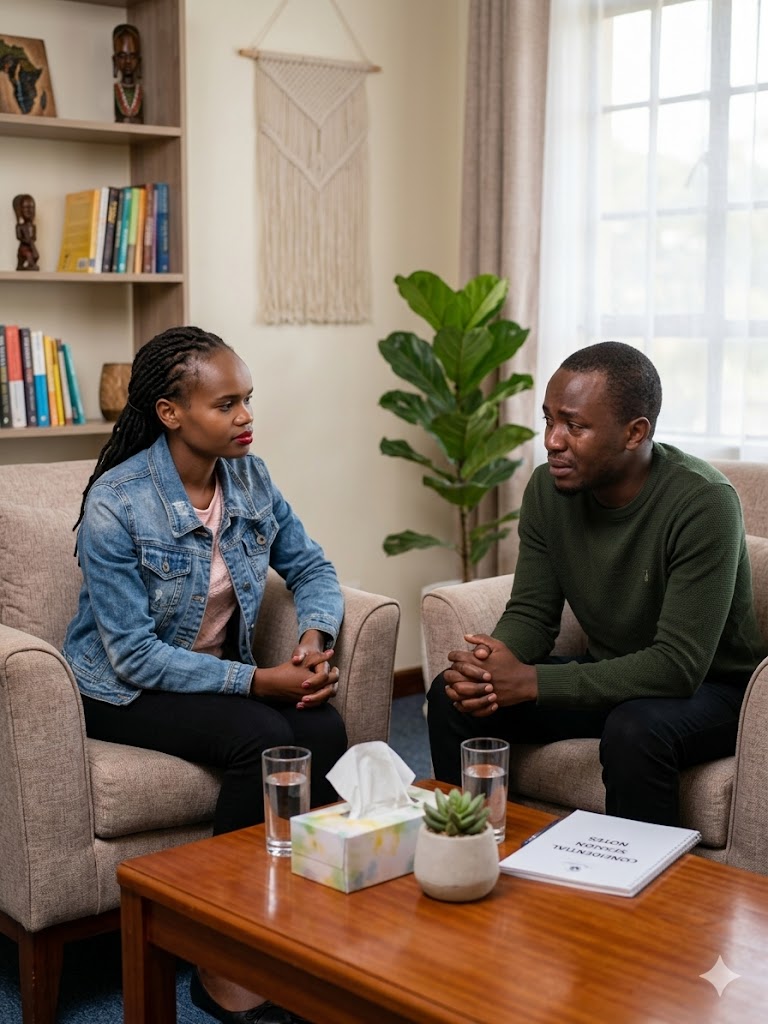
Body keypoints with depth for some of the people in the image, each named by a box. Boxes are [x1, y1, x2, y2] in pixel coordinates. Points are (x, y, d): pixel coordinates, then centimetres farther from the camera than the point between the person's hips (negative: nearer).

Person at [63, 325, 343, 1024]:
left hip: (219, 672, 5)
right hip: (124, 691, -5)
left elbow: (311, 568, 7)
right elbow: (134, 655, -22)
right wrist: (257, 681, -26)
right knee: (261, 738, -30)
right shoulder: (117, 504, -21)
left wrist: (315, 637, -16)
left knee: (323, 730, -25)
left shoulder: (251, 479, -2)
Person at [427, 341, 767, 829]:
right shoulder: (548, 488, -8)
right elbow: (531, 612, -2)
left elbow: (679, 665, -30)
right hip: (607, 678, 6)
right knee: (453, 695, -11)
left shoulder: (703, 503, -27)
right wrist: (489, 666, -26)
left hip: (709, 686, -5)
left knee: (633, 729, -37)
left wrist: (530, 682, -33)